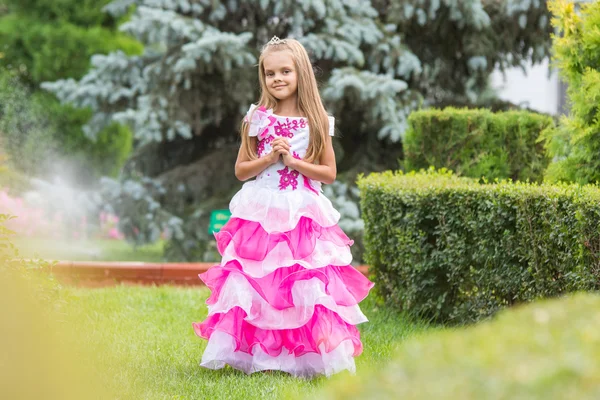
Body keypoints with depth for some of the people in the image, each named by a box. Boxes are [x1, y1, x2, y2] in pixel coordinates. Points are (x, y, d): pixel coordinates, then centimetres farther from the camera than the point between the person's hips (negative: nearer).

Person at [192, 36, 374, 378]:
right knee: (255, 283, -4)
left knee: (305, 287, -7)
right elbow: (241, 170, 6)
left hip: (303, 215, -1)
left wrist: (294, 161, -10)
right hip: (260, 212, 1)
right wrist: (270, 159, -10)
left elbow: (329, 173, 2)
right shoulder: (258, 119, 5)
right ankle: (255, 353, 3)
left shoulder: (317, 122, 3)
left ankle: (307, 357, 0)